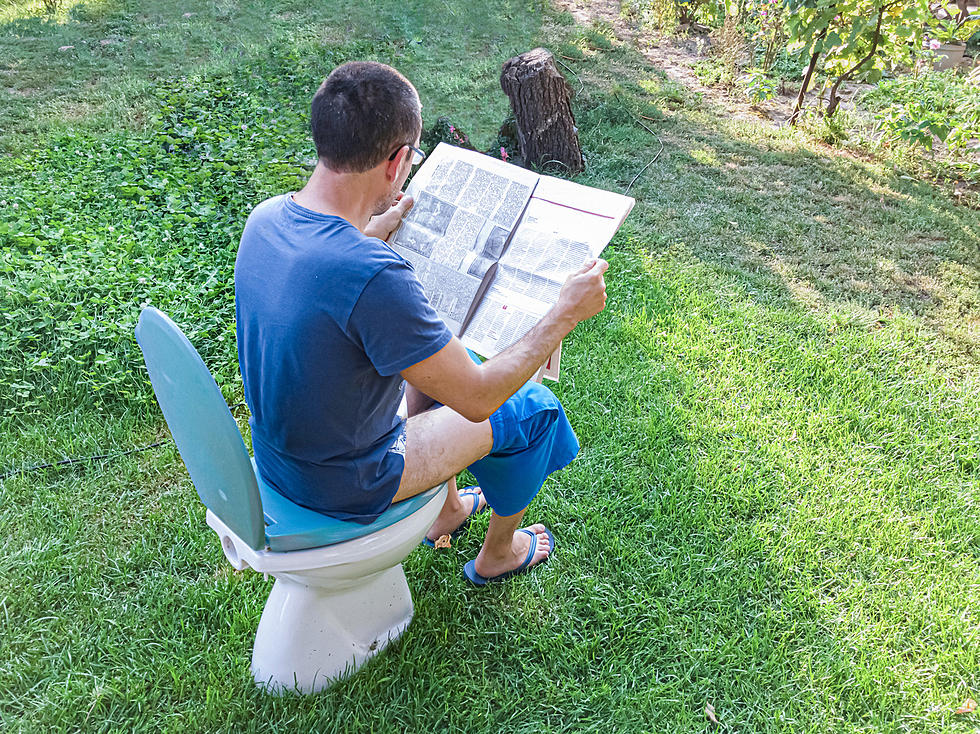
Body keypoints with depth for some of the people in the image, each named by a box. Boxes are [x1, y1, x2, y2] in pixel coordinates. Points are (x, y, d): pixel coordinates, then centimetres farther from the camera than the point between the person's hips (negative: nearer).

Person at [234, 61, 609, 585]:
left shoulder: (265, 217, -11)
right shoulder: (374, 275, -37)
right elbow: (477, 399, -26)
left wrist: (373, 230, 20)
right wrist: (567, 313, -17)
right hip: (344, 486, -7)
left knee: (431, 361, 28)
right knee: (532, 408, 8)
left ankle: (446, 511, 46)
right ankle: (497, 553, 35)